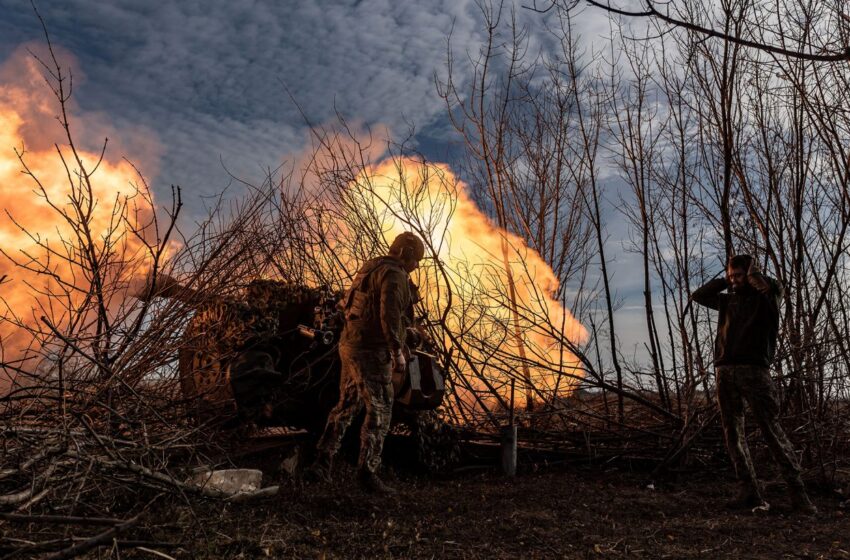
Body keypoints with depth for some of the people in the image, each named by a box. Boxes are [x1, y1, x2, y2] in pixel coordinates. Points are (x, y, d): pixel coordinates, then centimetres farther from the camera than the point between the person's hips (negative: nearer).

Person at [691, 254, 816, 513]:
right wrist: (723, 281, 17)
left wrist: (754, 274, 5)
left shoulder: (765, 298, 6)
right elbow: (698, 296, 24)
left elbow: (774, 287, -15)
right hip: (725, 370, 5)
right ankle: (749, 492, 6)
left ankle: (797, 491, -4)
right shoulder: (728, 300, 21)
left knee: (772, 430, -8)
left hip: (754, 369, -5)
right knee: (733, 433, 3)